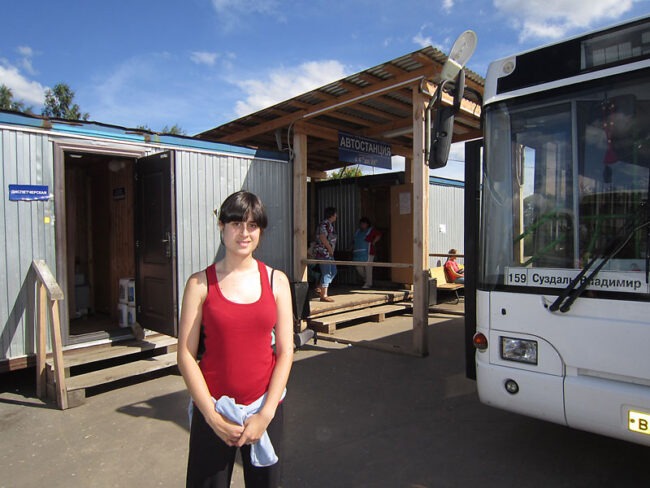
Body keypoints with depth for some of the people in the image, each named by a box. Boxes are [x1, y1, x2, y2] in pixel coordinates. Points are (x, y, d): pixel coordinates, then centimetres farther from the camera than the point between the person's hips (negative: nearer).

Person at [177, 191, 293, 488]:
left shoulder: (276, 281, -2)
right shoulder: (201, 283, -6)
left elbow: (285, 351, -3)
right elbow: (186, 355, -6)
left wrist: (266, 414, -8)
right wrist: (212, 415, -10)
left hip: (264, 409, 2)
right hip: (212, 409, -1)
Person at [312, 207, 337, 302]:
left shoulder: (330, 224, 16)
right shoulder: (325, 224, -16)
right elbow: (322, 238, -24)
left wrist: (331, 250, 13)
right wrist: (330, 249, -16)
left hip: (328, 253, 10)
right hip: (323, 252, -10)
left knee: (333, 271, 14)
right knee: (326, 273, -7)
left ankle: (319, 288, 22)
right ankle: (323, 296, 0)